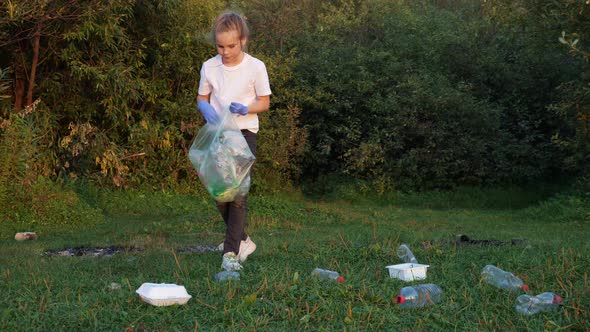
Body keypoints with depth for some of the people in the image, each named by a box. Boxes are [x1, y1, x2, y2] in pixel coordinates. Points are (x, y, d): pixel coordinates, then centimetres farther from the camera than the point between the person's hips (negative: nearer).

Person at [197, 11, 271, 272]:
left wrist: (245, 108, -22)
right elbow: (202, 98, 11)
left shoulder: (255, 67, -8)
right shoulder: (209, 67, 1)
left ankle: (231, 252, -8)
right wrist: (207, 109, -13)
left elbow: (265, 102, -2)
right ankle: (242, 240, 29)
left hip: (244, 133, -4)